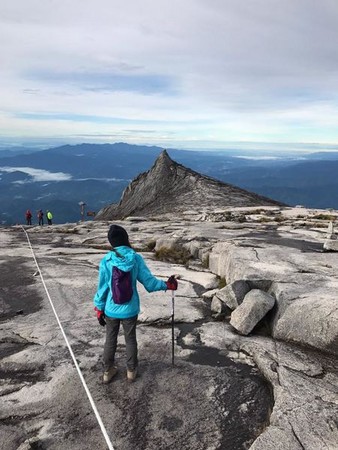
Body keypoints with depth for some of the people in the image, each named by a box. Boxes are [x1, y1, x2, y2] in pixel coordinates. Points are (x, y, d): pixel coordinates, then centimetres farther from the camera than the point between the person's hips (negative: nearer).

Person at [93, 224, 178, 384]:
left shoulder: (106, 261, -15)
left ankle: (108, 371, 35)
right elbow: (149, 281, -9)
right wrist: (167, 285, 8)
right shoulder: (136, 258, -16)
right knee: (130, 340, 20)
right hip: (130, 310, 0)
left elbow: (102, 288, -7)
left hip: (111, 310, 0)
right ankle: (131, 371, 36)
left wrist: (99, 309, 7)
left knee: (110, 340, 20)